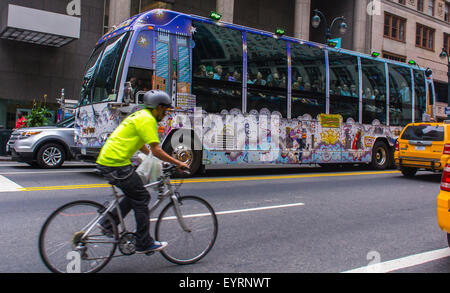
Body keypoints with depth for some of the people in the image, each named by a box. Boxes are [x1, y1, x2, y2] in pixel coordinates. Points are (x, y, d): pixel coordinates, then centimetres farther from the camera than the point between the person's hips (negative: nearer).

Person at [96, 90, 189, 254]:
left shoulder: (139, 116, 20)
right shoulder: (148, 119, -11)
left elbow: (142, 146, 30)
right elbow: (156, 150, -16)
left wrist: (159, 160, 30)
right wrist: (177, 163, -8)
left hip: (105, 161, 10)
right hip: (117, 164, -10)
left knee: (135, 195, 19)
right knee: (142, 198, -2)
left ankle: (108, 225, 21)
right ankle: (144, 244, 5)